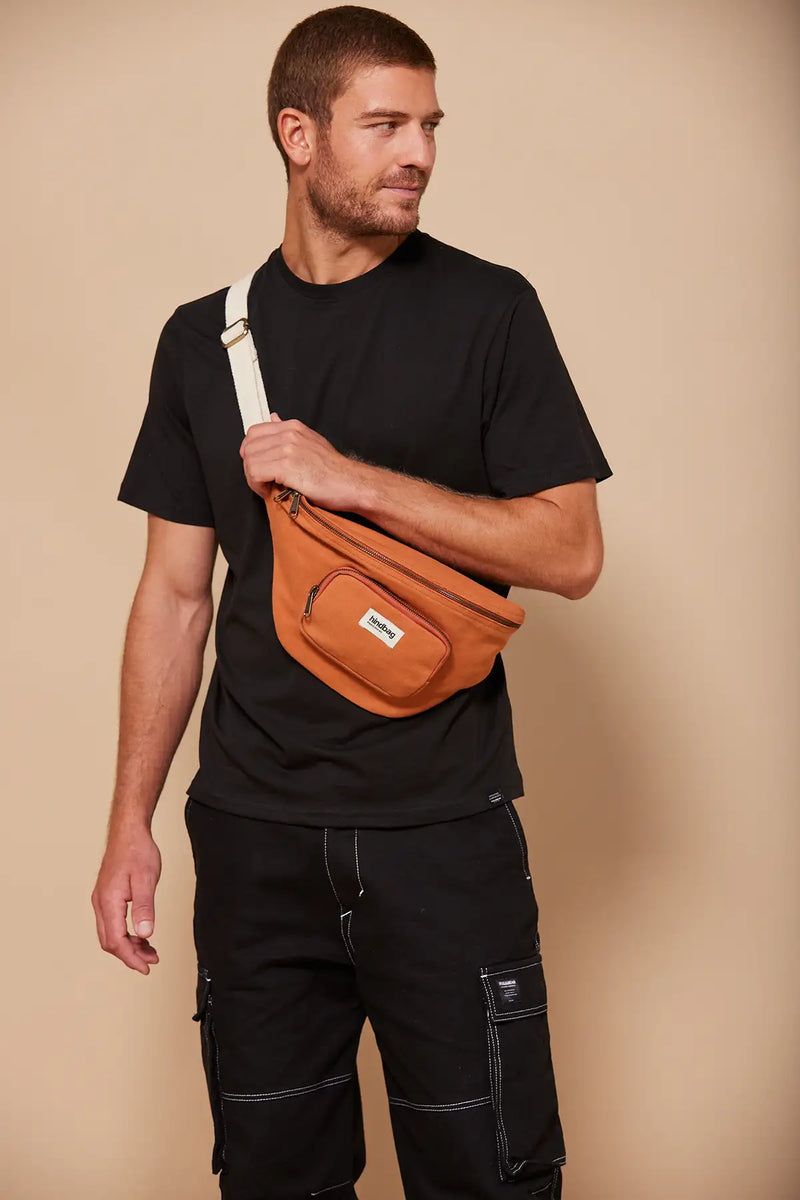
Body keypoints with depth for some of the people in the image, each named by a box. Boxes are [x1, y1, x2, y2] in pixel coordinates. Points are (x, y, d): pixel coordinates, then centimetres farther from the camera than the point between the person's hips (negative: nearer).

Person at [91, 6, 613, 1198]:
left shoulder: (486, 310, -1)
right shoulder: (204, 339, 7)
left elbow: (571, 552, -7)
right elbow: (176, 592, 9)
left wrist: (354, 479, -16)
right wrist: (131, 822, 6)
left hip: (445, 827, -2)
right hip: (254, 830, 3)